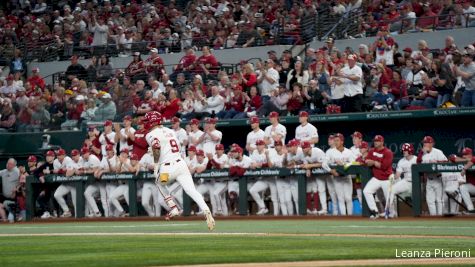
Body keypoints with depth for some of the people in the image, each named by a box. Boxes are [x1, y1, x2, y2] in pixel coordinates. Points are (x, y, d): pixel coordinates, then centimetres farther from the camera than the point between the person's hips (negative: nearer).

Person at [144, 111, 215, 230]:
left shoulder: (151, 135, 0)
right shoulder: (170, 131, 22)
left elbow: (156, 148, -18)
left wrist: (156, 166, -9)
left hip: (167, 169, -5)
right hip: (181, 164, 5)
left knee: (159, 181, 28)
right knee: (192, 191, -7)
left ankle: (173, 208, 18)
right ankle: (207, 212, -29)